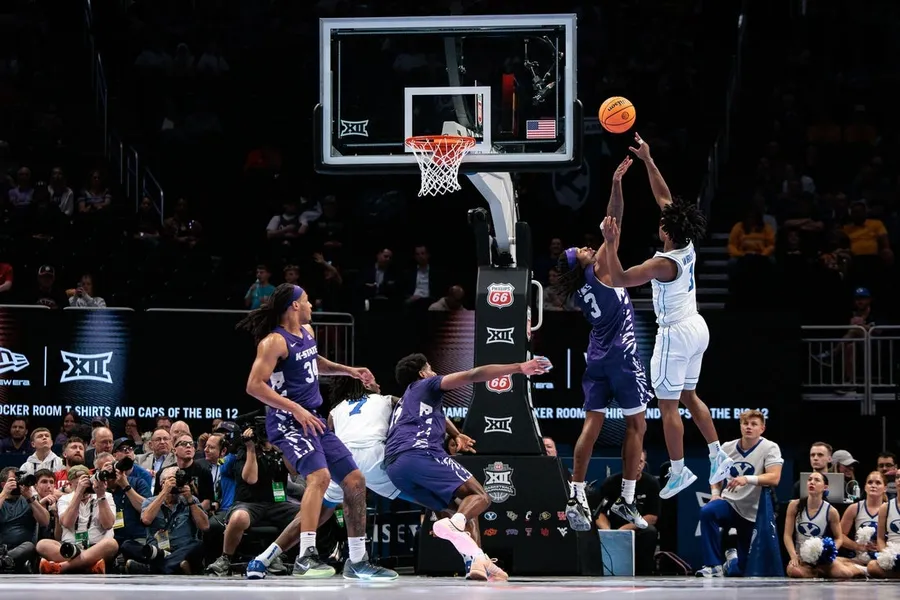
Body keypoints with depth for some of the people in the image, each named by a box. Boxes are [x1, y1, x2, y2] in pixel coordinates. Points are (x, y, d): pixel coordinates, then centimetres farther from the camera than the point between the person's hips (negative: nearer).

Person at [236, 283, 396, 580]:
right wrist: (296, 409, -25)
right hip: (287, 421, -9)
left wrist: (348, 371, 24)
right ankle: (306, 556, -36)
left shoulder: (308, 332, 13)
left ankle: (357, 561, 14)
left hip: (313, 420, 9)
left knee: (355, 481, 7)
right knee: (320, 476, -31)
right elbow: (254, 385, -21)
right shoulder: (275, 342, -14)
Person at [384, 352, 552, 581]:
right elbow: (473, 375, 4)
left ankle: (476, 561, -11)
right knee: (479, 496, -9)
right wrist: (519, 368, 1)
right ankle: (452, 524, -42)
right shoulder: (426, 385, 16)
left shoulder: (402, 403, 38)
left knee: (458, 509, 12)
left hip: (395, 468, 8)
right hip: (420, 452, -8)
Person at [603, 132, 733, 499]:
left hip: (675, 334, -9)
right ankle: (718, 457, 20)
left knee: (668, 405, 1)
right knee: (689, 396, 20)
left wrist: (611, 243, -29)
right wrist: (647, 161, 6)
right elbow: (664, 197, 6)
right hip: (696, 328, 9)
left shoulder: (664, 264, -24)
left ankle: (679, 471, 4)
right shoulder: (688, 246, -2)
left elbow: (618, 279, -27)